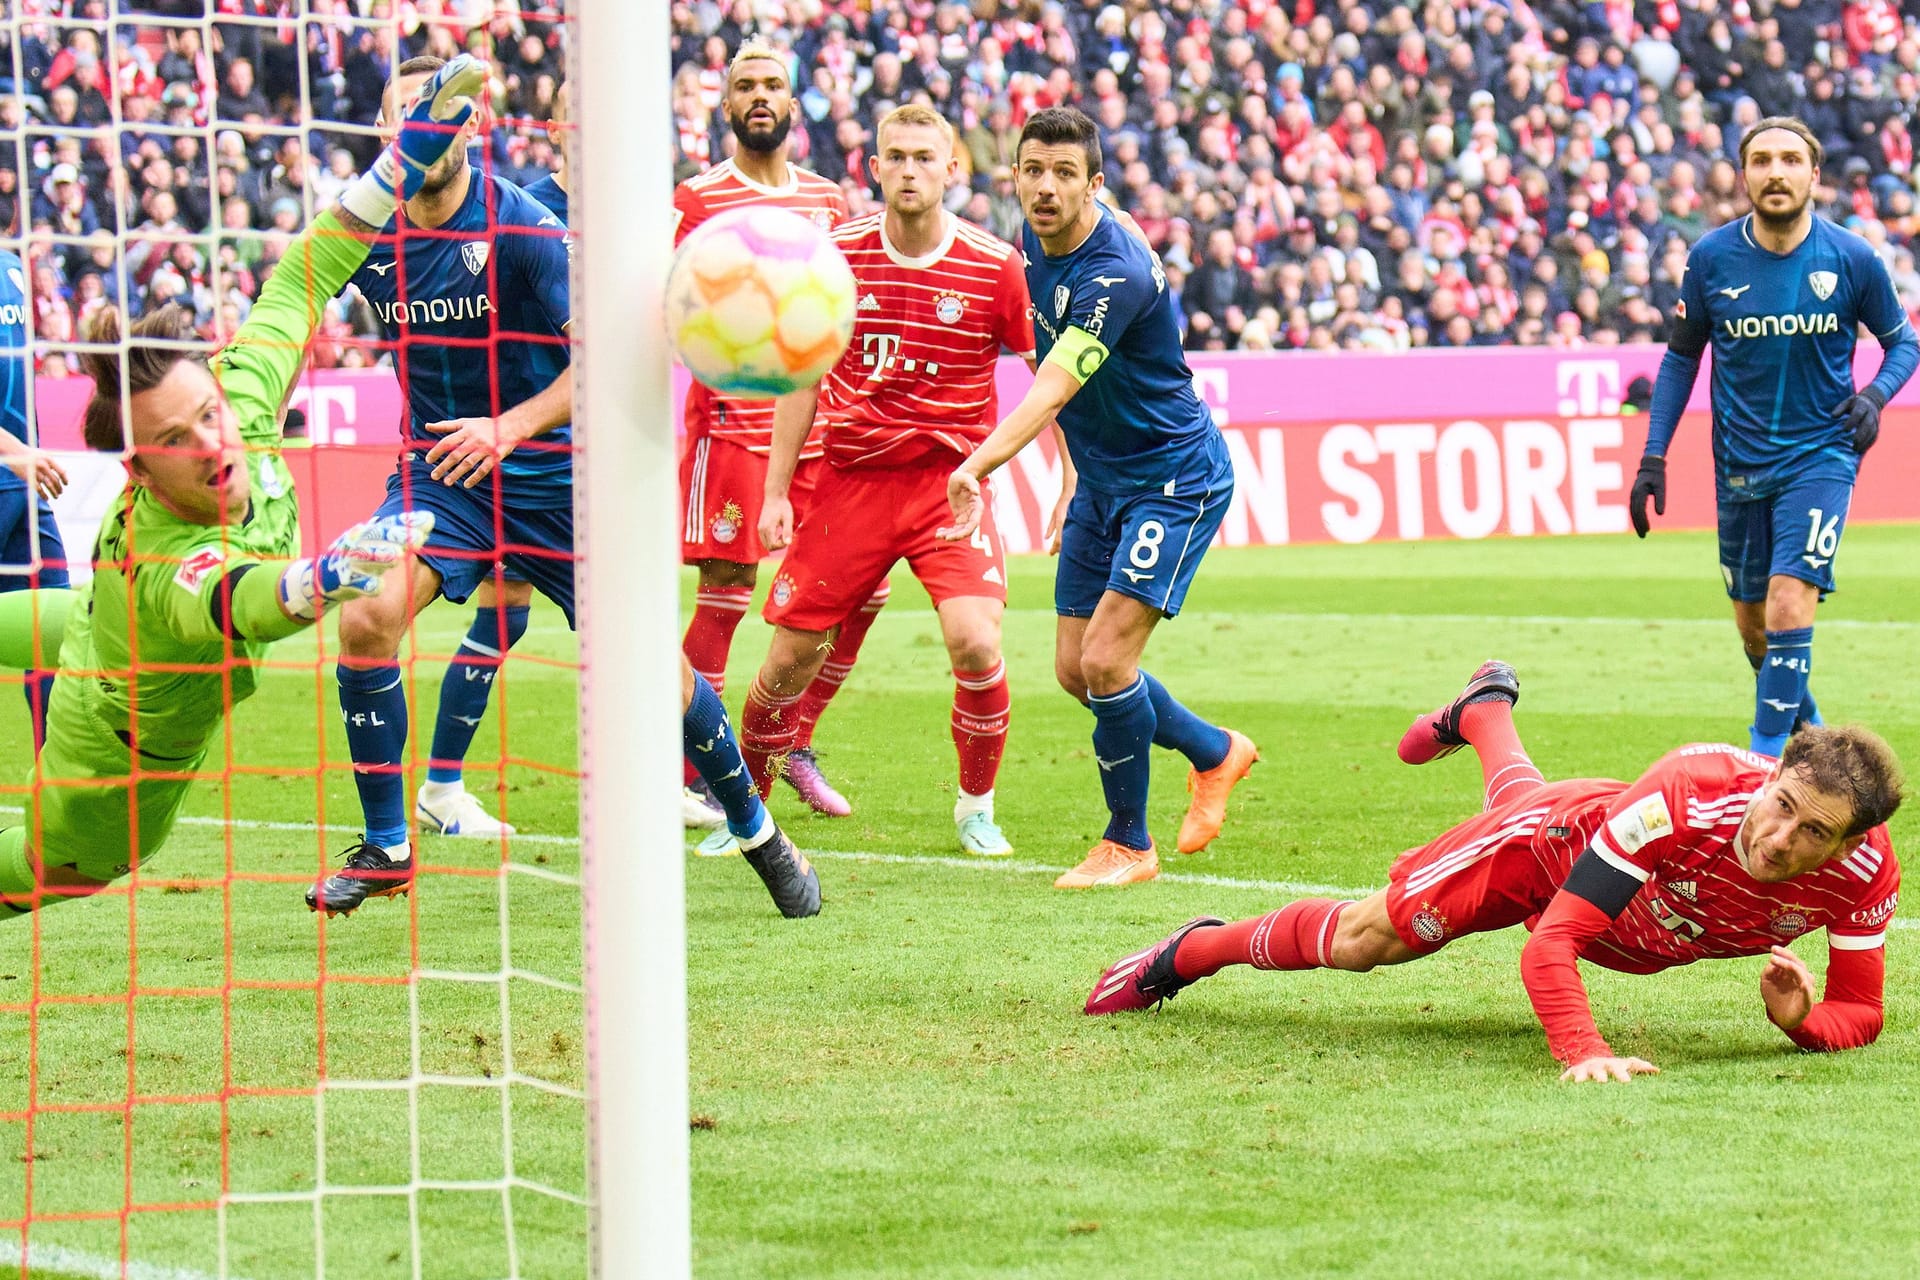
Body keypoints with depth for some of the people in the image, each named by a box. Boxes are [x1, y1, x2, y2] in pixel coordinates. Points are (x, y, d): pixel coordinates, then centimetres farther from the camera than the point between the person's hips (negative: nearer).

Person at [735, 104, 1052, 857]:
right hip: (851, 478, 2)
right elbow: (803, 377, 10)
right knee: (791, 658, 0)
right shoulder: (837, 254, 0)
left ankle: (976, 806, 4)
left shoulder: (994, 267, -6)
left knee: (975, 643, -20)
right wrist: (776, 491, 8)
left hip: (950, 483, -2)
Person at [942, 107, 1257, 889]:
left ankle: (1128, 845, 2)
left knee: (1106, 658, -16)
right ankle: (1215, 752, 33)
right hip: (1101, 479, 9)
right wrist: (1073, 482, 17)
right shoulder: (1036, 243, -1)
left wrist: (979, 465, -55)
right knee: (1075, 669, 8)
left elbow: (1052, 389, -41)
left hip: (1175, 478, -9)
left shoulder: (1116, 273, -28)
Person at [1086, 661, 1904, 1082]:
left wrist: (1804, 1020, -48)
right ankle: (1190, 953, 35)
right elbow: (1549, 945, -46)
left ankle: (1485, 709, 74)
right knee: (1361, 939, 7)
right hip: (1554, 840, -5)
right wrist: (1581, 1052, -61)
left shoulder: (1865, 873, -39)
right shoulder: (1691, 793, -49)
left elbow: (1859, 1013, -25)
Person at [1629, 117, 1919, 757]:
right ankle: (1808, 730, 37)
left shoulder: (1853, 259, -7)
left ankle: (1767, 755, -12)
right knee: (1752, 624, 12)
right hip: (1739, 462, 3)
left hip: (1820, 456, -3)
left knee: (1788, 607, -19)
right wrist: (1653, 457, 2)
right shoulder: (1711, 259, -4)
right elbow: (1681, 356, 8)